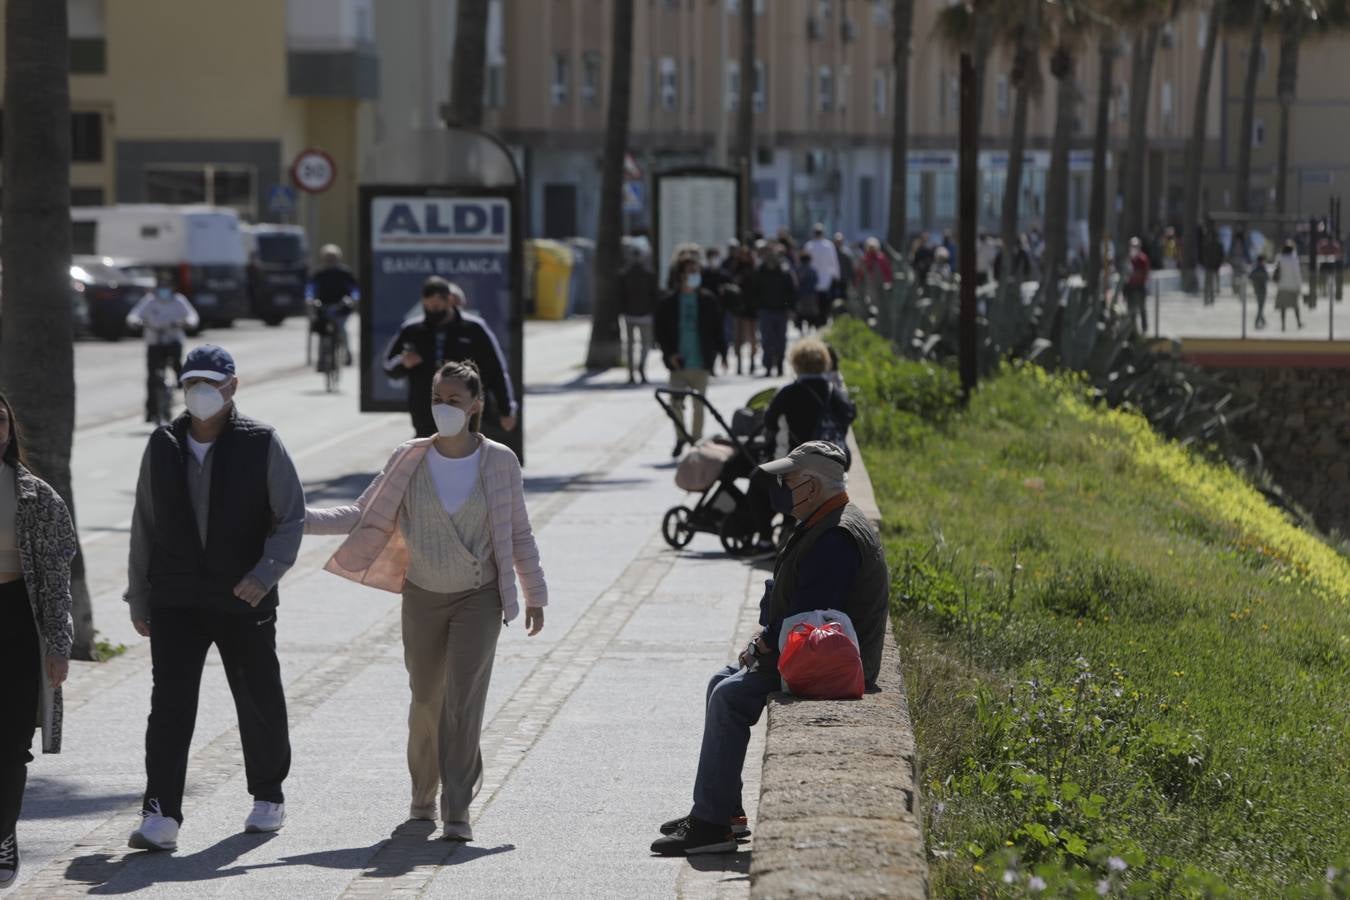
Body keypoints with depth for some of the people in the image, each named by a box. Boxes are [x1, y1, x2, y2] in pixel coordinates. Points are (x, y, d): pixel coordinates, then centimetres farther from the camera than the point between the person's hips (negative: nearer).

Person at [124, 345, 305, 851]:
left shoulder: (261, 445, -4)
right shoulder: (163, 447, 6)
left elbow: (292, 518, -4)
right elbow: (144, 528, 13)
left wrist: (266, 573, -20)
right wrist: (139, 599, 12)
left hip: (245, 601, -2)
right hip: (176, 601, 2)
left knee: (260, 702, 10)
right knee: (169, 705, -9)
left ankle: (268, 797, 30)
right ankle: (161, 815, -13)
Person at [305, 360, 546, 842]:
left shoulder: (499, 462, -5)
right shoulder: (410, 461, -3)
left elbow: (519, 535, 4)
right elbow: (363, 516, 1)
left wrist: (534, 595, 5)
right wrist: (299, 518, -9)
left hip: (479, 599, -2)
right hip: (423, 598, 2)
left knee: (463, 699, -14)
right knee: (426, 700, 9)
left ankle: (457, 811, -12)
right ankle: (423, 795, 32)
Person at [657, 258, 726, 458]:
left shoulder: (708, 300, 2)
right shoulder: (669, 302, 1)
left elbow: (717, 329, 7)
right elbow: (661, 331, 4)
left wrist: (718, 353, -1)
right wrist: (669, 354, -6)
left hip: (700, 363, 0)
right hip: (678, 362, 0)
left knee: (699, 405, 4)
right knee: (676, 403, -4)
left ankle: (696, 440, 13)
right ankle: (680, 438, 15)